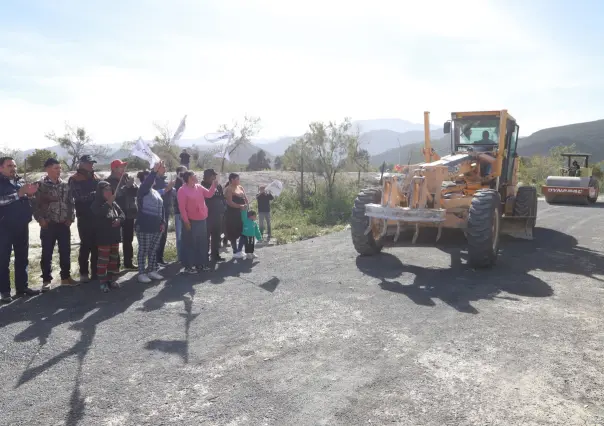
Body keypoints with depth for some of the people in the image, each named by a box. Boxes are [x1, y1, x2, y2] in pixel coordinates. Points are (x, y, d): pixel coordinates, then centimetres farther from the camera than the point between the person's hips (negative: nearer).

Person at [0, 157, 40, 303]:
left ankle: (22, 287, 21)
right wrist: (18, 193, -27)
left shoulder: (21, 181, 13)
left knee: (22, 258, 12)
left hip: (22, 225, 6)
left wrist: (30, 194, -1)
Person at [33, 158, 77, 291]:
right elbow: (35, 204, -6)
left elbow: (71, 203, 11)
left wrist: (71, 218, 2)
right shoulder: (41, 185, -3)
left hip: (64, 224, 4)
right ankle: (46, 280, 14)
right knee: (47, 253, 4)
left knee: (65, 252, 9)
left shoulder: (65, 185, 8)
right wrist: (40, 219, -14)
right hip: (48, 225, -3)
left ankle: (66, 277, 22)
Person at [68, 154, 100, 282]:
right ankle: (84, 273, 9)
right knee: (86, 245, -1)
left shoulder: (95, 177, 14)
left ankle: (96, 271, 17)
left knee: (97, 245, 8)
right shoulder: (75, 180, -3)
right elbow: (80, 196, -16)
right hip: (84, 218, -5)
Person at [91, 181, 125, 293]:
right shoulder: (96, 204, -10)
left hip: (114, 236, 7)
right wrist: (108, 203, -28)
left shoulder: (114, 203, 8)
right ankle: (103, 282, 7)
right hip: (103, 237, -7)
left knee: (114, 259, 13)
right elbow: (99, 214, -30)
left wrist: (119, 220, -12)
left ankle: (112, 279, 24)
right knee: (103, 260, -2)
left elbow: (122, 214, 10)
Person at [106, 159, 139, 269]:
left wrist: (132, 185, -15)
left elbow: (136, 191, 3)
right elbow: (116, 194, -22)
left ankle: (128, 262, 25)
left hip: (129, 213, 6)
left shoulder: (127, 178, 9)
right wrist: (127, 186, -19)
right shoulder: (109, 181, -8)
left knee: (128, 239, 14)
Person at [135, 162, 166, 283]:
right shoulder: (143, 191, -6)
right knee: (143, 250, -1)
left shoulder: (156, 192, 16)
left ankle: (152, 271, 23)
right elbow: (147, 183, -29)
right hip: (144, 227, -7)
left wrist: (163, 222, 11)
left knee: (153, 250, 13)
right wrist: (155, 171, -39)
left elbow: (161, 208, 19)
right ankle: (142, 273, 6)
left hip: (156, 227, 7)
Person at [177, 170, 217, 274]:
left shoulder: (199, 187, 9)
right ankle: (188, 267, 4)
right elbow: (182, 207, -16)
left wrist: (214, 184, 0)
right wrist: (186, 221, -19)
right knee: (191, 244, -2)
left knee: (202, 243, 13)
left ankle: (201, 264, 24)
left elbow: (209, 194, 12)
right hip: (191, 221, -7)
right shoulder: (182, 190, -12)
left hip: (202, 220, 8)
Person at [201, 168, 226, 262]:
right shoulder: (203, 186, -7)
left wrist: (223, 208, 4)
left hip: (218, 215, 6)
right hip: (207, 215, -6)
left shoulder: (218, 186, 9)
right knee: (206, 236, -1)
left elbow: (222, 198, 13)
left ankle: (215, 254, 23)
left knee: (217, 236, 13)